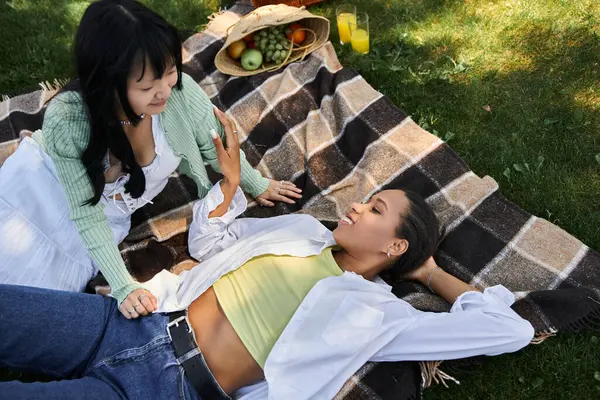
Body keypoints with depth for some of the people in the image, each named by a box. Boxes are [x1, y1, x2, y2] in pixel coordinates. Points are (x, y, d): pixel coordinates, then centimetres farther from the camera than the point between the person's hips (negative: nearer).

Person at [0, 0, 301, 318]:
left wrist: (256, 185, 4)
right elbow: (87, 213, -27)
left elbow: (217, 146, -12)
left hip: (110, 214, 2)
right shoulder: (66, 120, -35)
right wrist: (123, 285, -31)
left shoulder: (179, 91, -31)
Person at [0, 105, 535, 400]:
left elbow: (509, 330, -4)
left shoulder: (375, 311, -2)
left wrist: (430, 274, 7)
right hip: (135, 322, 5)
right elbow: (208, 243, 22)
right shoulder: (305, 229, 14)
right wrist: (230, 180, 9)